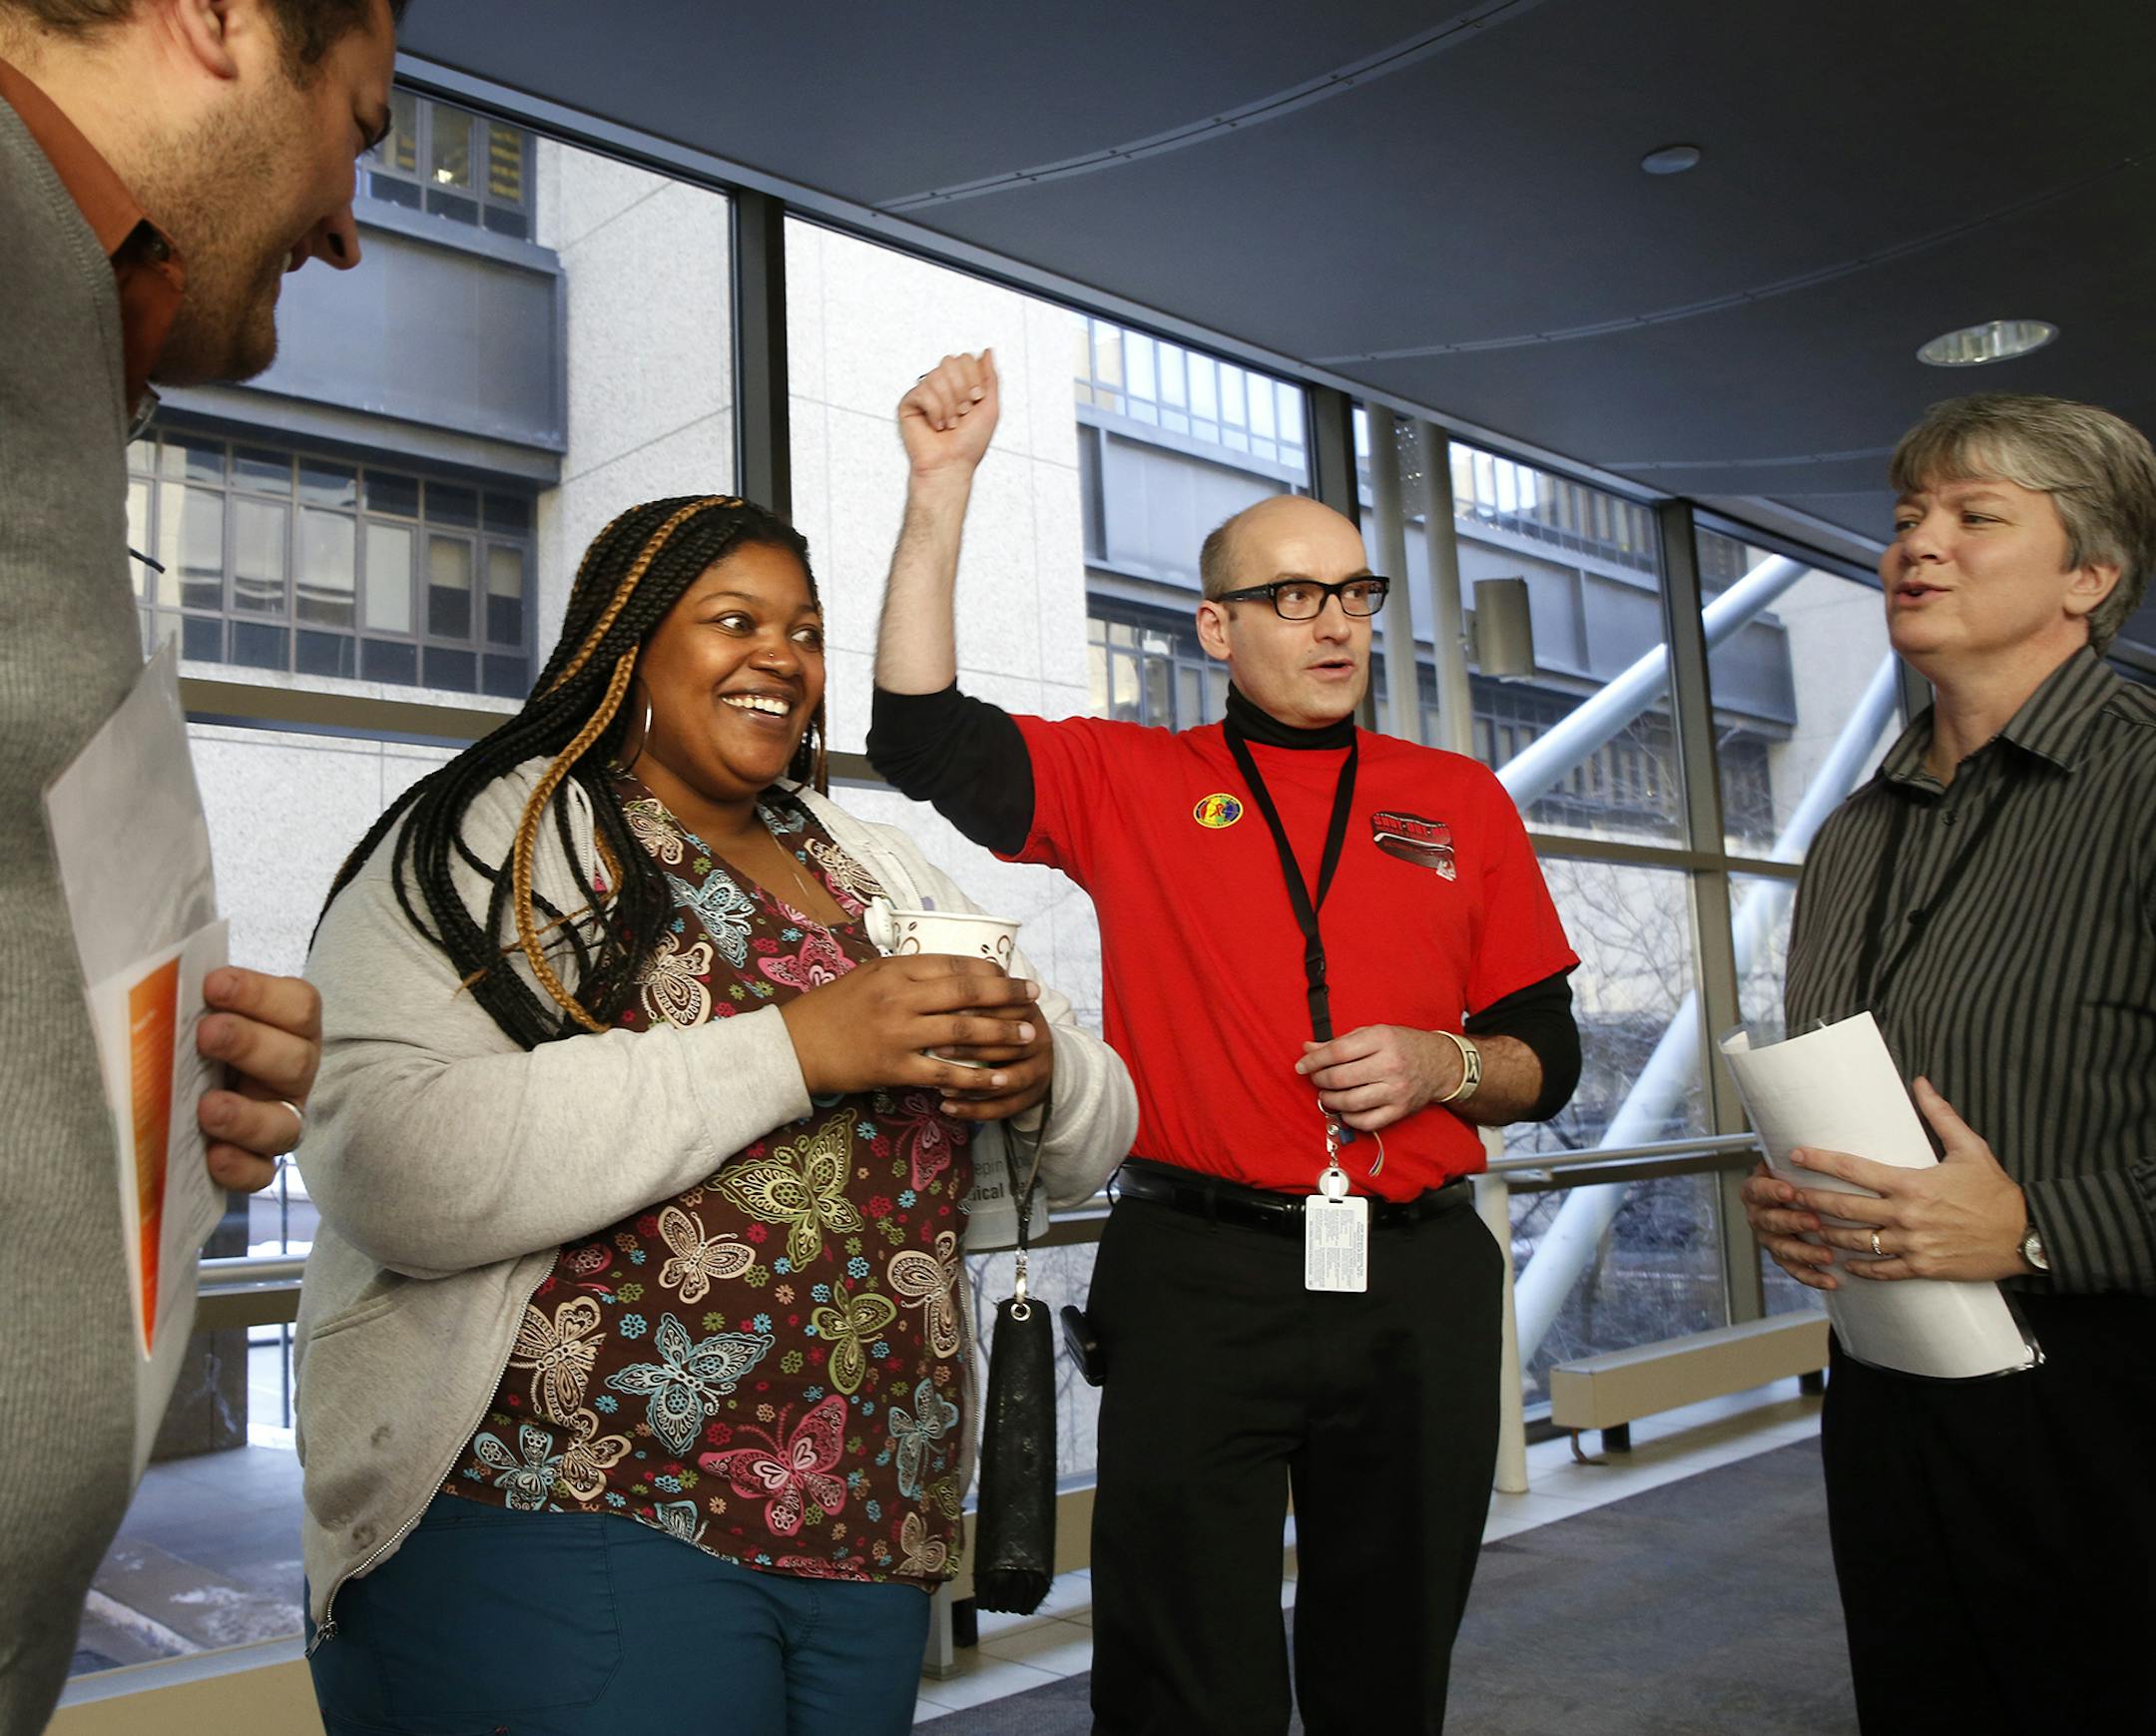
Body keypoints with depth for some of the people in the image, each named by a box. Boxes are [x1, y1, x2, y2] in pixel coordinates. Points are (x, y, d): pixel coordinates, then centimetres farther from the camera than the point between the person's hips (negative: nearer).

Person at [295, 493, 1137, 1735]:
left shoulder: (882, 871, 12)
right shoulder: (483, 846, -5)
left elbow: (1094, 1142, 12)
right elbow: (396, 1171, -22)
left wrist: (1040, 1067, -12)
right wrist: (792, 1048, -23)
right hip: (559, 1536, -5)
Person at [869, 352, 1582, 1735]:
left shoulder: (1462, 803, 10)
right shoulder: (1131, 780, 4)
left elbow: (1549, 1057, 12)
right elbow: (923, 736, -8)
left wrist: (1444, 1067, -10)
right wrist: (943, 484, -11)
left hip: (1422, 1281, 3)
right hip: (1196, 1278, -2)